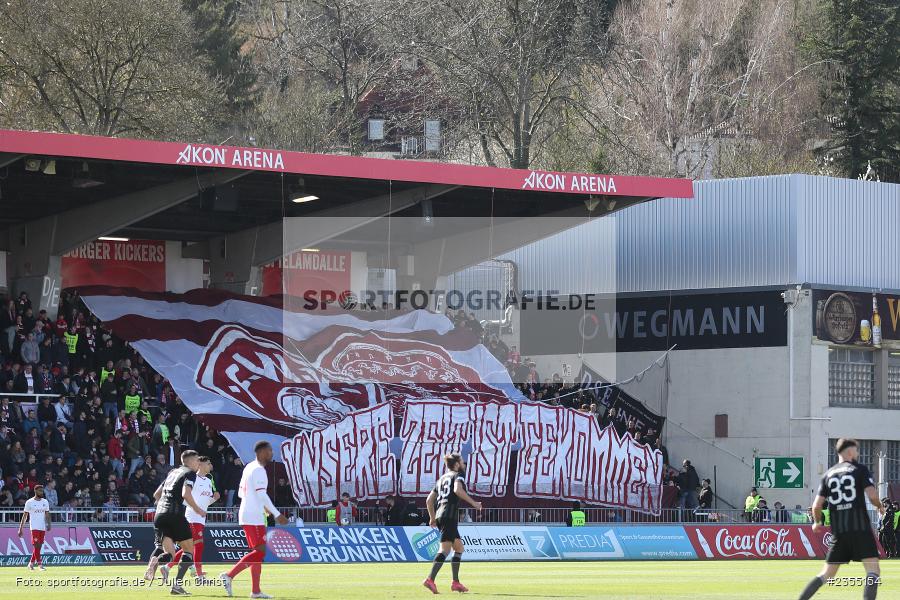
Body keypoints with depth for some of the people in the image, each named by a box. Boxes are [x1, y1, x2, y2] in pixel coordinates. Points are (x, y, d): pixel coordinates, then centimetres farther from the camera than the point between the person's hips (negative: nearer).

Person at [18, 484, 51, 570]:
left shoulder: (45, 502, 10)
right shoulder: (29, 502, -2)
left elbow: (47, 514, 10)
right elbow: (24, 516, 1)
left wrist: (49, 524, -8)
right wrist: (20, 529, -1)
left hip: (43, 527, 4)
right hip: (34, 527, -4)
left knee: (39, 546, 5)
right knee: (37, 546, -12)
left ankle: (31, 563, 17)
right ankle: (40, 564, -13)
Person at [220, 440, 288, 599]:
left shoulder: (249, 467, 15)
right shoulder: (259, 470, -14)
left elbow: (241, 493, 20)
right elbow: (262, 495, -21)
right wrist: (277, 515, -19)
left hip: (246, 514, 10)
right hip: (254, 517, -10)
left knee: (258, 552, 11)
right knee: (260, 552, -10)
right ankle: (229, 576, -14)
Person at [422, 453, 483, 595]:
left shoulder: (442, 478, 25)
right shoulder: (458, 475, 2)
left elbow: (429, 500, 24)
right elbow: (458, 489, -21)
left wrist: (432, 518, 31)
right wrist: (473, 503, -17)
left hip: (440, 515, 9)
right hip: (450, 515, -9)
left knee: (459, 548, 16)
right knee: (445, 550, -16)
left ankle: (455, 582, 12)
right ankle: (430, 579, -27)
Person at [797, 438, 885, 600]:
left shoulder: (828, 474, 13)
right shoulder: (860, 469, 1)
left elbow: (817, 505, 8)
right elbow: (872, 496, -12)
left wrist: (817, 523, 27)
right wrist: (880, 506, 11)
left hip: (838, 530, 5)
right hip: (860, 528, -5)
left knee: (827, 573, 13)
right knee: (873, 569, -8)